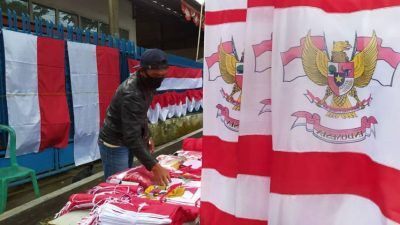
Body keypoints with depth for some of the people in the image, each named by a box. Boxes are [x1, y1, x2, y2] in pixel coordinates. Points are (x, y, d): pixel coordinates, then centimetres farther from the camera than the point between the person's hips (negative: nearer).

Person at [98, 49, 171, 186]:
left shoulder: (146, 83, -4)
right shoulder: (131, 94, -32)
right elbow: (132, 137, -38)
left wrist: (147, 136, 12)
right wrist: (154, 167, -44)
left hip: (126, 141, 9)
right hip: (114, 144, -9)